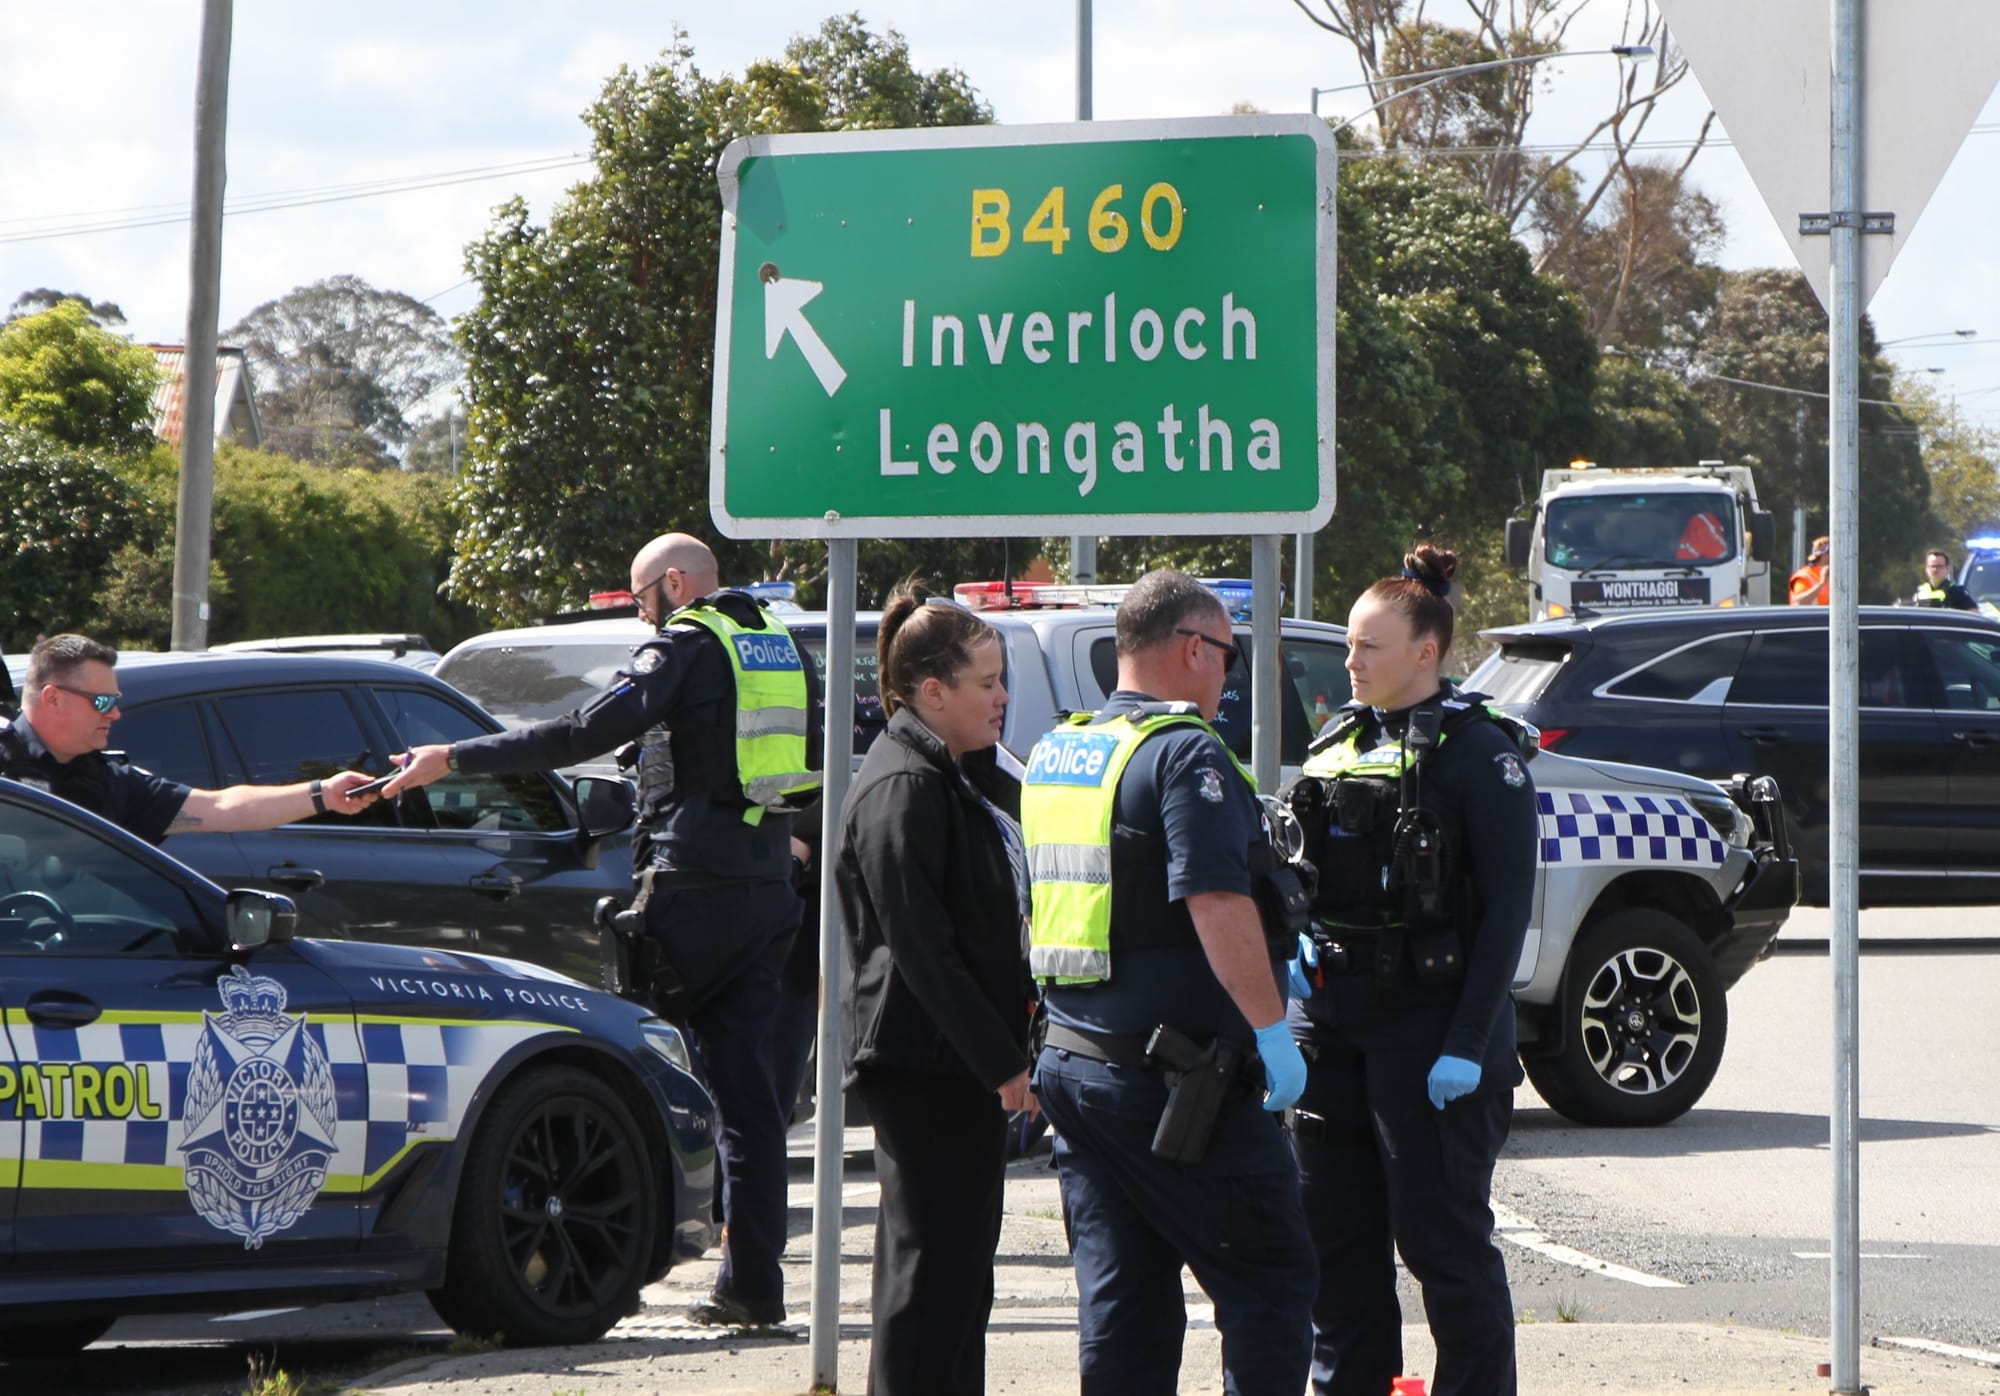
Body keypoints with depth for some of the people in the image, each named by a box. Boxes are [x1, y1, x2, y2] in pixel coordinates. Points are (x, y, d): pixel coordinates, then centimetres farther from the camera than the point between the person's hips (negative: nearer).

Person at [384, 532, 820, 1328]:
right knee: (746, 1086, 5)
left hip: (692, 896, -7)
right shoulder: (778, 647, 16)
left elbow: (590, 732, -18)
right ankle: (753, 1281, 1)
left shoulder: (687, 646, -7)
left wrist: (455, 759, -18)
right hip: (768, 892, 7)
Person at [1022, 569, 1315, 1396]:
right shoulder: (1182, 753, -13)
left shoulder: (1052, 756, 14)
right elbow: (1217, 903, -24)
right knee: (1267, 1276, 0)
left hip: (1073, 1061, 8)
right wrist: (1270, 1026, -20)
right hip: (1173, 1073, -8)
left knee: (1119, 1292, 9)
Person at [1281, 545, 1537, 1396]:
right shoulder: (1336, 745, 14)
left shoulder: (1478, 753, -7)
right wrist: (1289, 945, -1)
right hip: (1330, 1021, 7)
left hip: (1429, 1028, -7)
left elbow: (1508, 909, -10)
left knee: (1444, 1239, -2)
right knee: (1334, 1233, 9)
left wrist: (1469, 1045, -16)